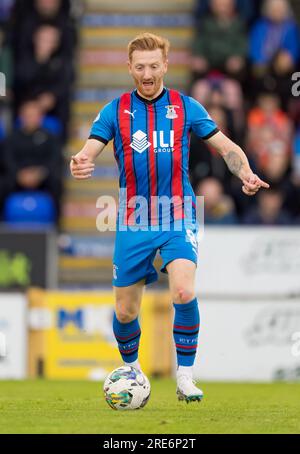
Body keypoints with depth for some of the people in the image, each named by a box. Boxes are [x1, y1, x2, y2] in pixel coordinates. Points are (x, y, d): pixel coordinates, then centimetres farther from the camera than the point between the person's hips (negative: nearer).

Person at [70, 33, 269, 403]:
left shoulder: (186, 107, 1)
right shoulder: (115, 110, 1)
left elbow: (226, 147, 4)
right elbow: (89, 151, -8)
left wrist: (246, 174, -17)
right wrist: (79, 164, -33)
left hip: (177, 217, -1)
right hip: (133, 223, 1)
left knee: (184, 292, -25)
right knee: (125, 311, 5)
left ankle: (185, 377, -12)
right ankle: (131, 369, 35)